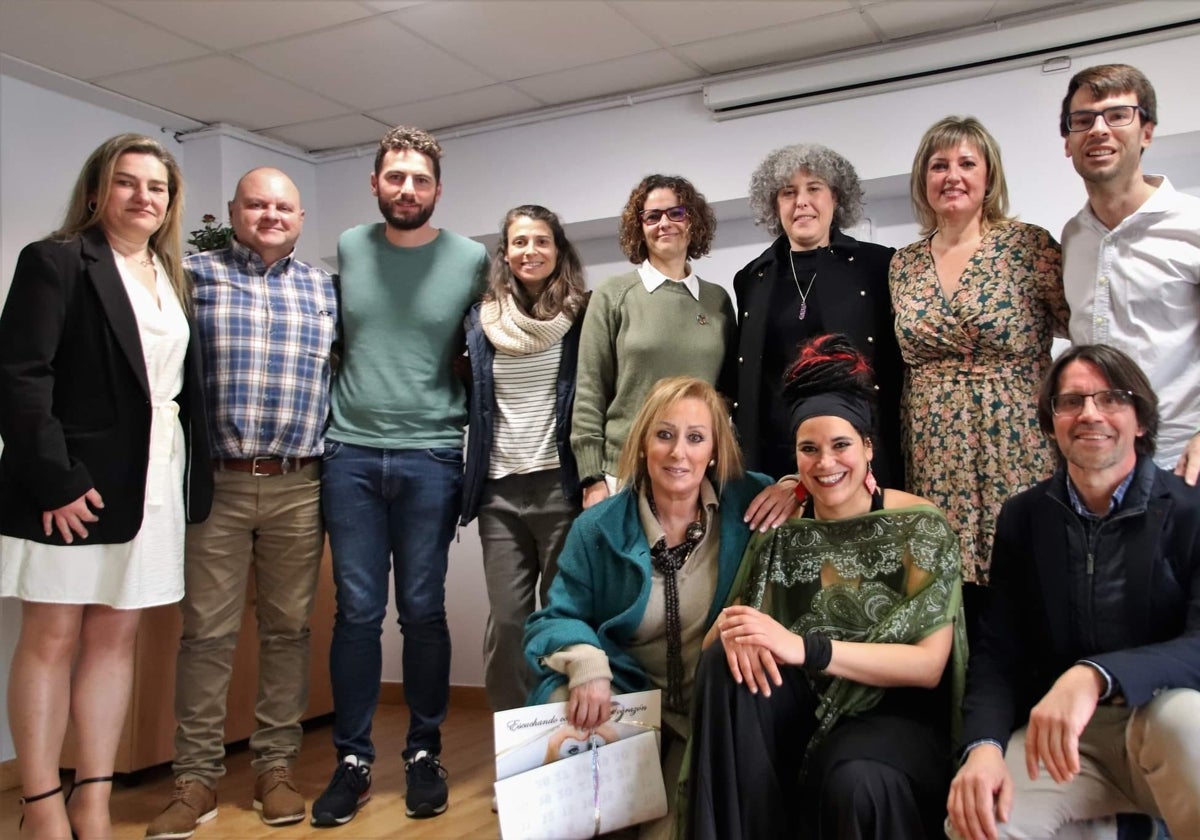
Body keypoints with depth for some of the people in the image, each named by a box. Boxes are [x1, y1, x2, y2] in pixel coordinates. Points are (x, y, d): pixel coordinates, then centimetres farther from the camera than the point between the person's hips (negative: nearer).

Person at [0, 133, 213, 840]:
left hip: (154, 481, 6)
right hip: (73, 482, -5)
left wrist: (192, 479, 5)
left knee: (116, 636, 8)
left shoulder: (173, 279, 16)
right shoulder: (57, 261, -2)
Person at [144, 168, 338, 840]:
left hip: (299, 485, 2)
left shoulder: (324, 289, 12)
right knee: (207, 632, 2)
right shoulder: (197, 274, 6)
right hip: (216, 482, -2)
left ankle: (277, 766, 19)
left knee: (288, 628, 8)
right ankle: (197, 778, 13)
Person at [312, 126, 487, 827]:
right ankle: (354, 760, 17)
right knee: (357, 610, 5)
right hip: (351, 454, 2)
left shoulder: (471, 259, 2)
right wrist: (342, 407, 11)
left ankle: (425, 754, 20)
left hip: (431, 457, -1)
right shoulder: (347, 249, 8)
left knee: (423, 609, 5)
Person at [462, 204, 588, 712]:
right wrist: (470, 480, 11)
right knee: (505, 620, 3)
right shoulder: (483, 319, 9)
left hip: (560, 485, -2)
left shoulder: (581, 316, 2)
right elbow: (468, 398, 16)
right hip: (500, 489, 3)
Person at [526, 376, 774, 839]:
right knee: (562, 717, -28)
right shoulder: (600, 526, -1)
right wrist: (585, 661, -22)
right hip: (623, 696, 2)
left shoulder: (749, 504, -3)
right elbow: (555, 618, 1)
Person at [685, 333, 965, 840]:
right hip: (800, 709, 4)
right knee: (726, 658, -24)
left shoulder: (921, 527, -6)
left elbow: (928, 665, -14)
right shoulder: (780, 531, 3)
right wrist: (730, 628, -24)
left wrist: (804, 649, -26)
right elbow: (716, 640, 2)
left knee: (855, 783, -37)